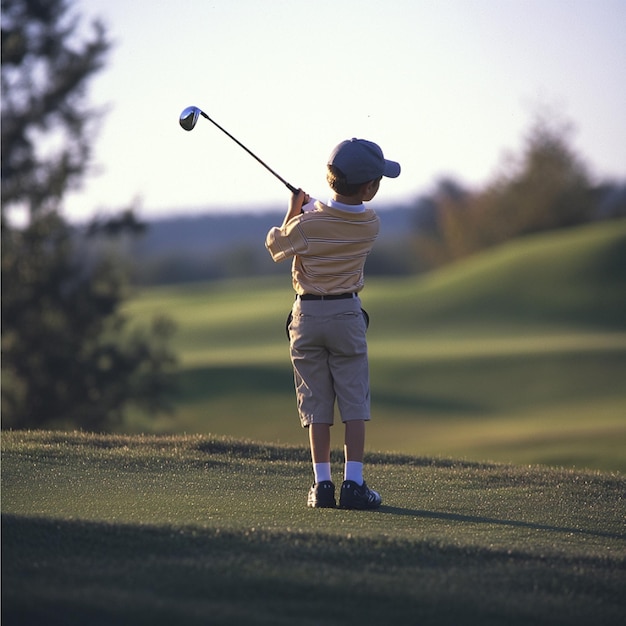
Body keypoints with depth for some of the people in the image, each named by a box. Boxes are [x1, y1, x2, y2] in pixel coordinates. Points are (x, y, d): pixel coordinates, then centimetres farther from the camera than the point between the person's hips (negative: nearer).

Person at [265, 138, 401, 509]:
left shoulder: (307, 224, -13)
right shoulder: (370, 225, -8)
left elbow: (275, 244, 6)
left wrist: (294, 210, 15)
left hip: (307, 314, 0)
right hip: (347, 314, 0)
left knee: (316, 403, 6)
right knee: (355, 402, 4)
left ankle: (322, 483, 4)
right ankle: (353, 484, -3)